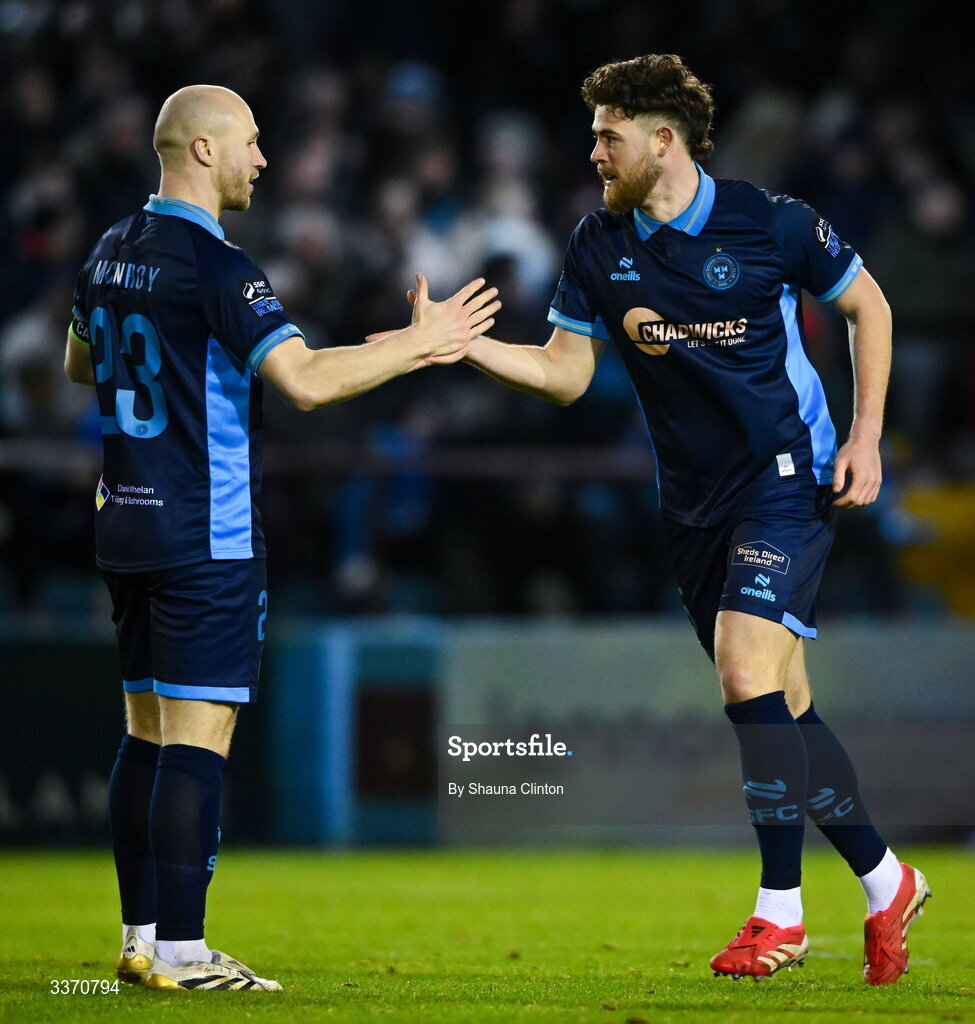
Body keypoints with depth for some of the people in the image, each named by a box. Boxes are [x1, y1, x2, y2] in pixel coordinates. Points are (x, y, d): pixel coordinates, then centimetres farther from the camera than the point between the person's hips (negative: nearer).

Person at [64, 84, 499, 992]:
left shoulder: (114, 252, 10)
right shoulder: (212, 265, -17)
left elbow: (79, 363, 27)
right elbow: (307, 379, -24)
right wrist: (420, 341, -14)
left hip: (126, 525, 9)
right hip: (207, 536, -9)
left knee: (148, 732, 12)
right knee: (199, 737, -7)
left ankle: (142, 940, 13)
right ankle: (180, 952, -9)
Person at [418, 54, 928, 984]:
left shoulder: (770, 224, -11)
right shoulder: (599, 248, 1)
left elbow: (867, 306, 2)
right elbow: (565, 372, 2)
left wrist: (865, 439, -3)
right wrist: (462, 344, -13)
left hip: (786, 478, -6)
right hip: (693, 502, 6)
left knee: (746, 666, -20)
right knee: (781, 704, 7)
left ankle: (780, 910, -13)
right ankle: (886, 884, 23)